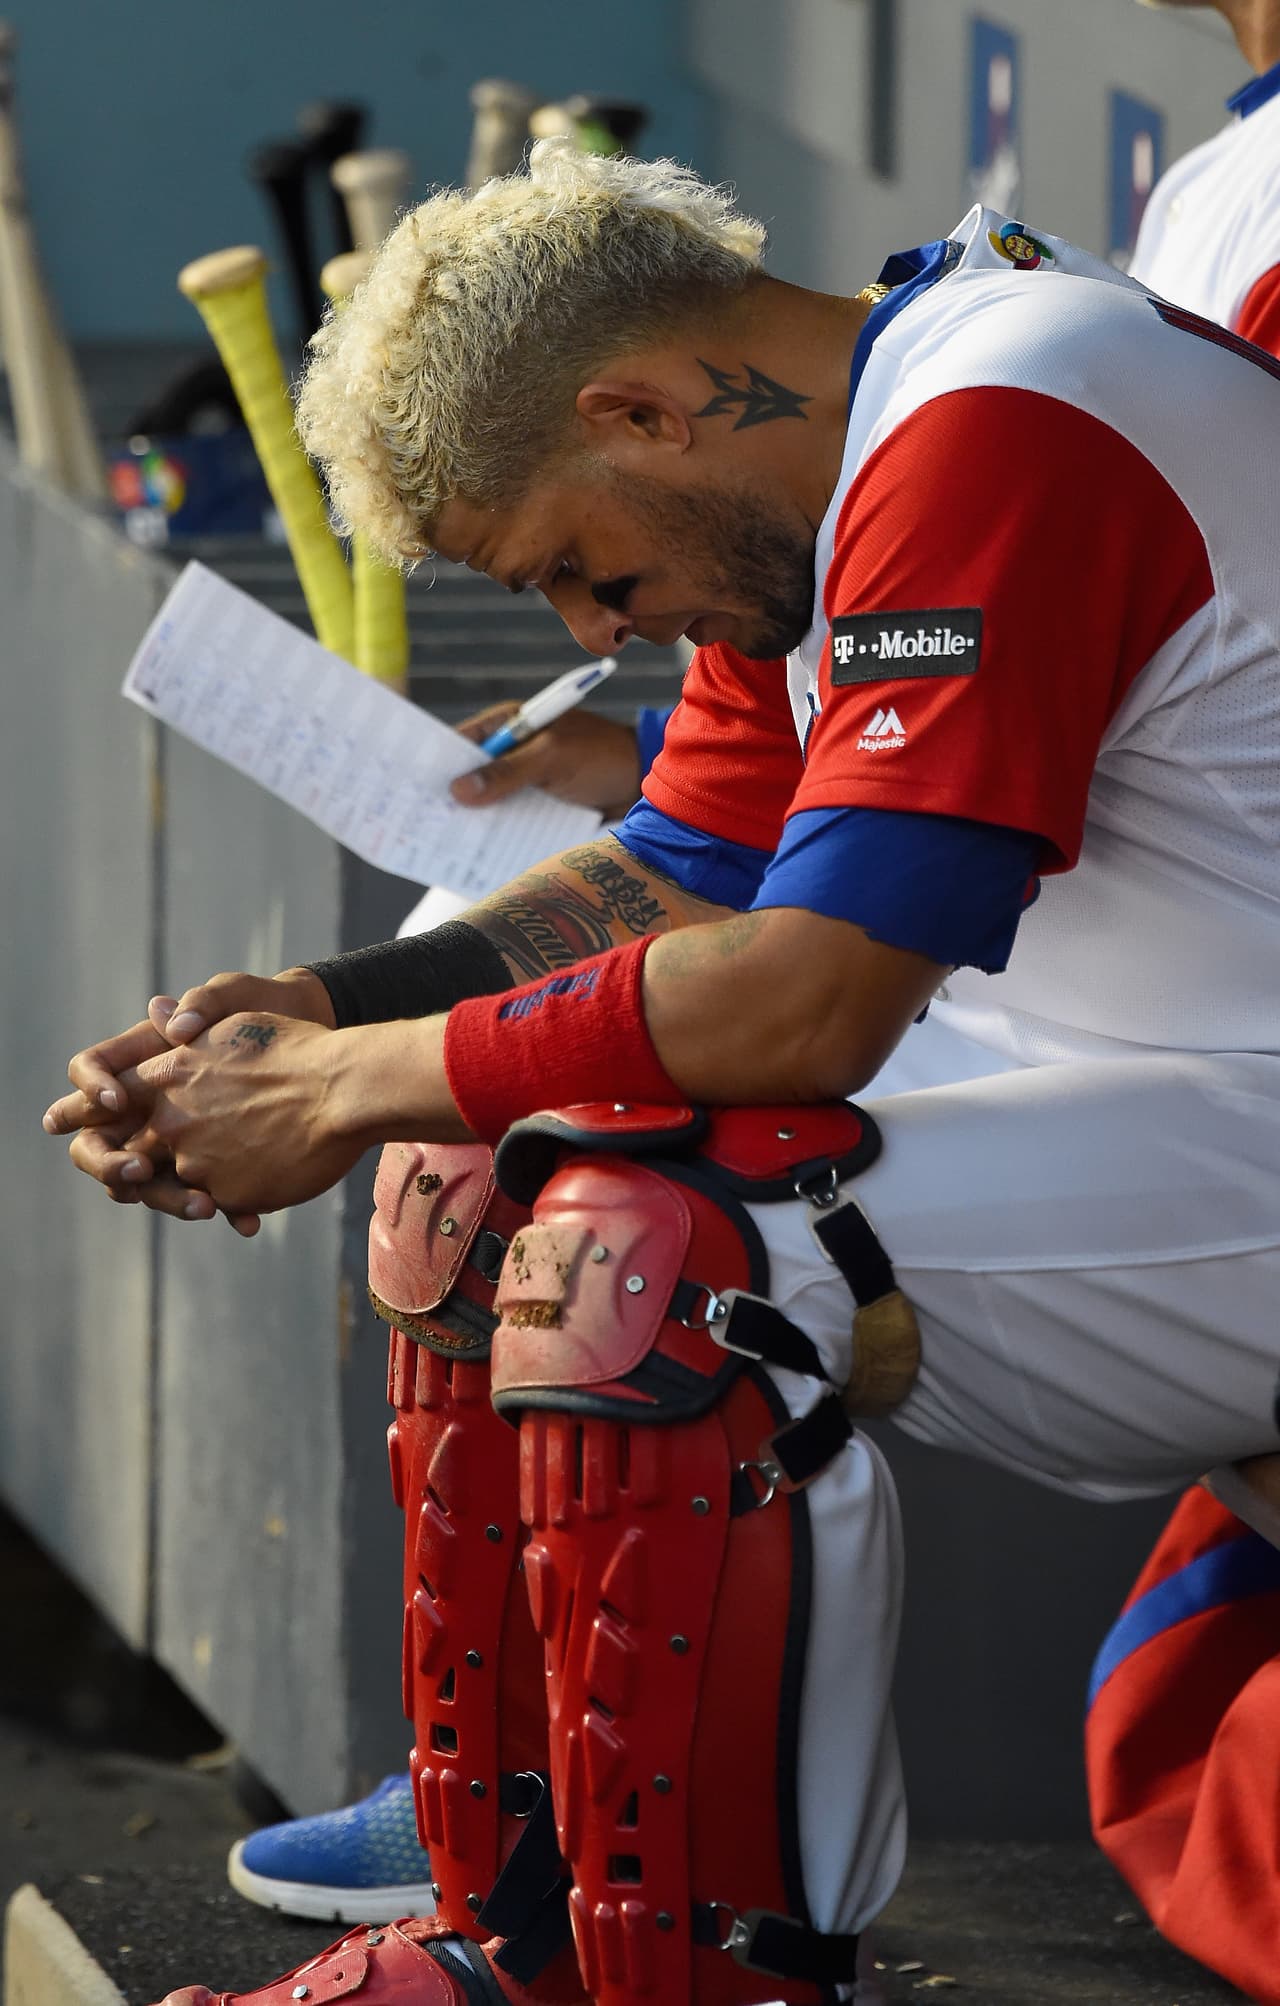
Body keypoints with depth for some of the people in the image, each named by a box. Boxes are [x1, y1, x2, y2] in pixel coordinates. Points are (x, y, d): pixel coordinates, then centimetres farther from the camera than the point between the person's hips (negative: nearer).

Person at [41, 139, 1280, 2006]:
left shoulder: (996, 439, -22)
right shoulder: (823, 483, 10)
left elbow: (809, 1000, -26)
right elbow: (679, 878, 17)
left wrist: (354, 1089, -16)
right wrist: (307, 1011, 2)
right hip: (1089, 1081, 11)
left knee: (645, 1254, -28)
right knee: (476, 1184, 11)